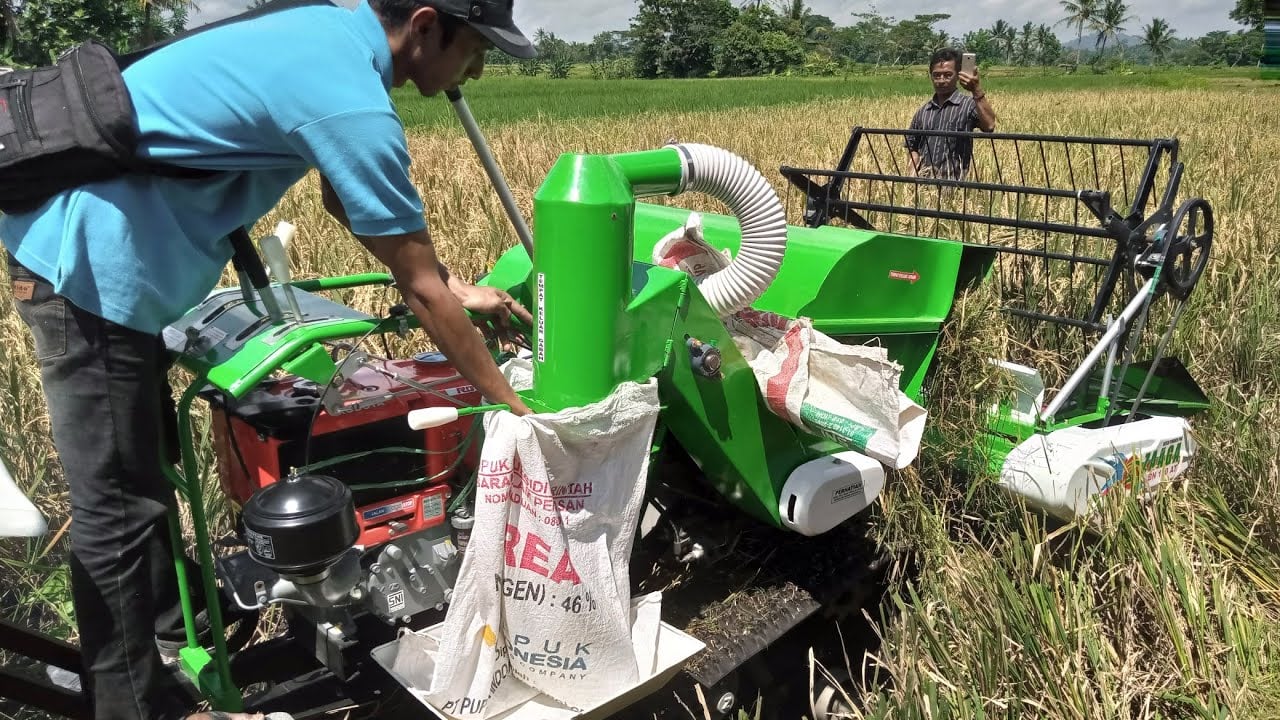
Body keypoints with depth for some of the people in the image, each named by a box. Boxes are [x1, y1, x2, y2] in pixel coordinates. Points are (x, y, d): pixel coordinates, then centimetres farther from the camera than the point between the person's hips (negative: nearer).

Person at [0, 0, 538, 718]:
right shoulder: (353, 103, -23)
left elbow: (349, 201, 19)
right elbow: (419, 289, -17)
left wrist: (451, 287, 19)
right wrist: (514, 405, -6)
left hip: (74, 234, 11)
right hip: (90, 261, -11)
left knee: (148, 456, 22)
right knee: (119, 509, -1)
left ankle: (170, 619, 42)